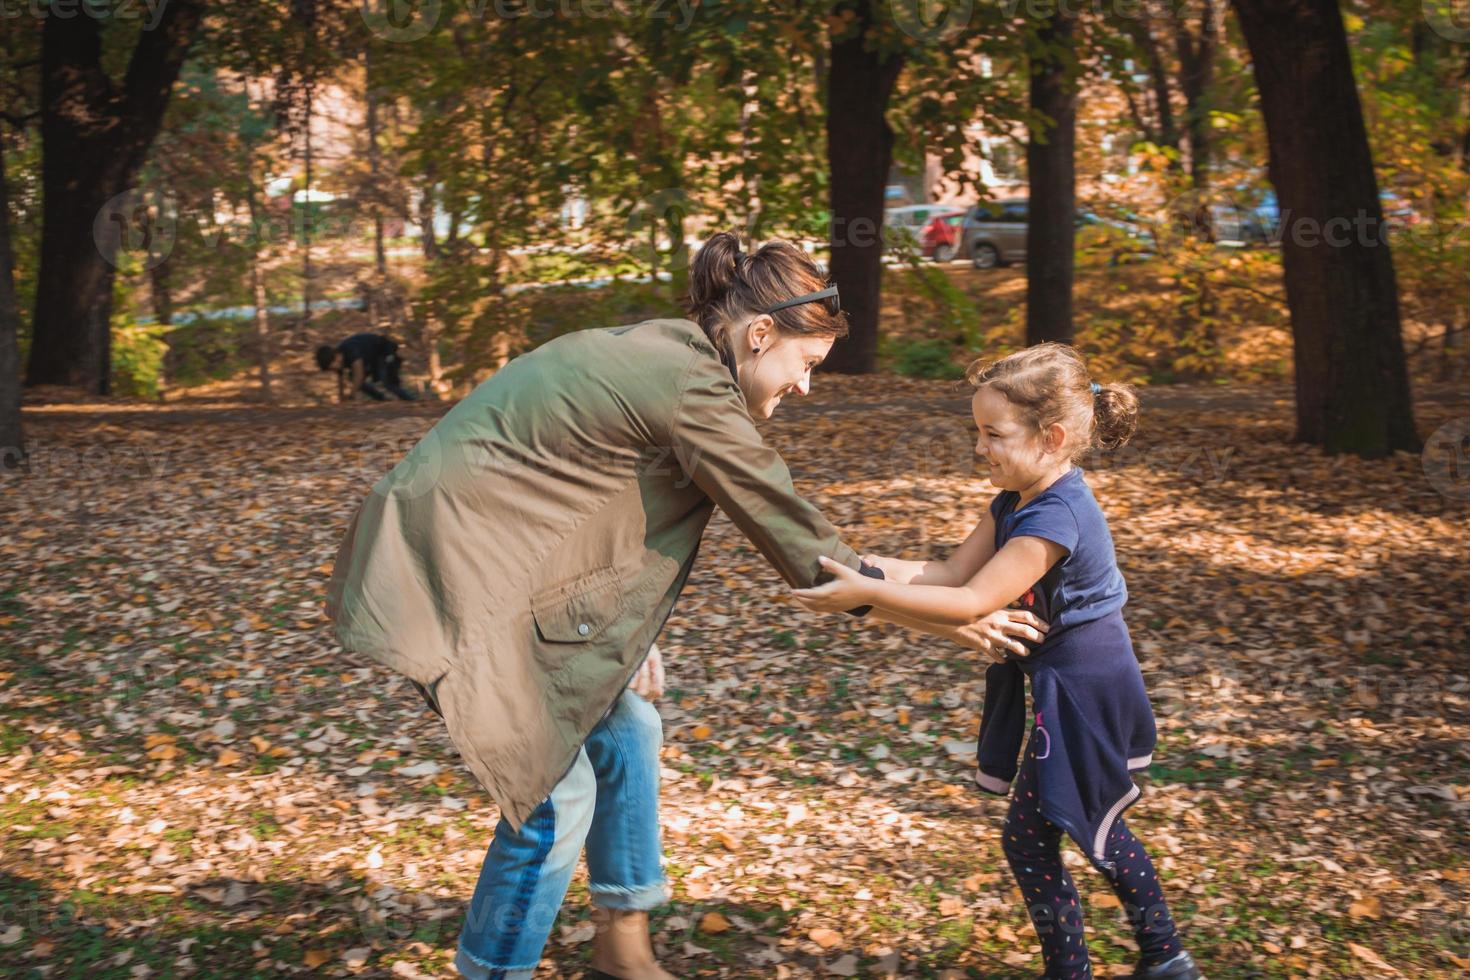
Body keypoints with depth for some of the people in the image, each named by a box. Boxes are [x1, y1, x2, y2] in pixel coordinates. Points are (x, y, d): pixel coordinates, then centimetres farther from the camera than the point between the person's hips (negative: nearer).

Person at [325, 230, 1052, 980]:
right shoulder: (692, 389, -21)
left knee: (625, 731, 13)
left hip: (492, 547, 10)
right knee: (557, 791, -6)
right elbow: (788, 529, -16)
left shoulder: (663, 353, 9)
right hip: (459, 569, -10)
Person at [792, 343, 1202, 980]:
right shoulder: (1017, 501, 2)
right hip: (1055, 686, 10)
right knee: (1094, 825, 23)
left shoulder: (1055, 519, -28)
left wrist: (868, 593, -32)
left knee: (1029, 838, 0)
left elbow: (972, 603, -32)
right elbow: (953, 572, -2)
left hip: (1081, 698, -10)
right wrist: (871, 567, -15)